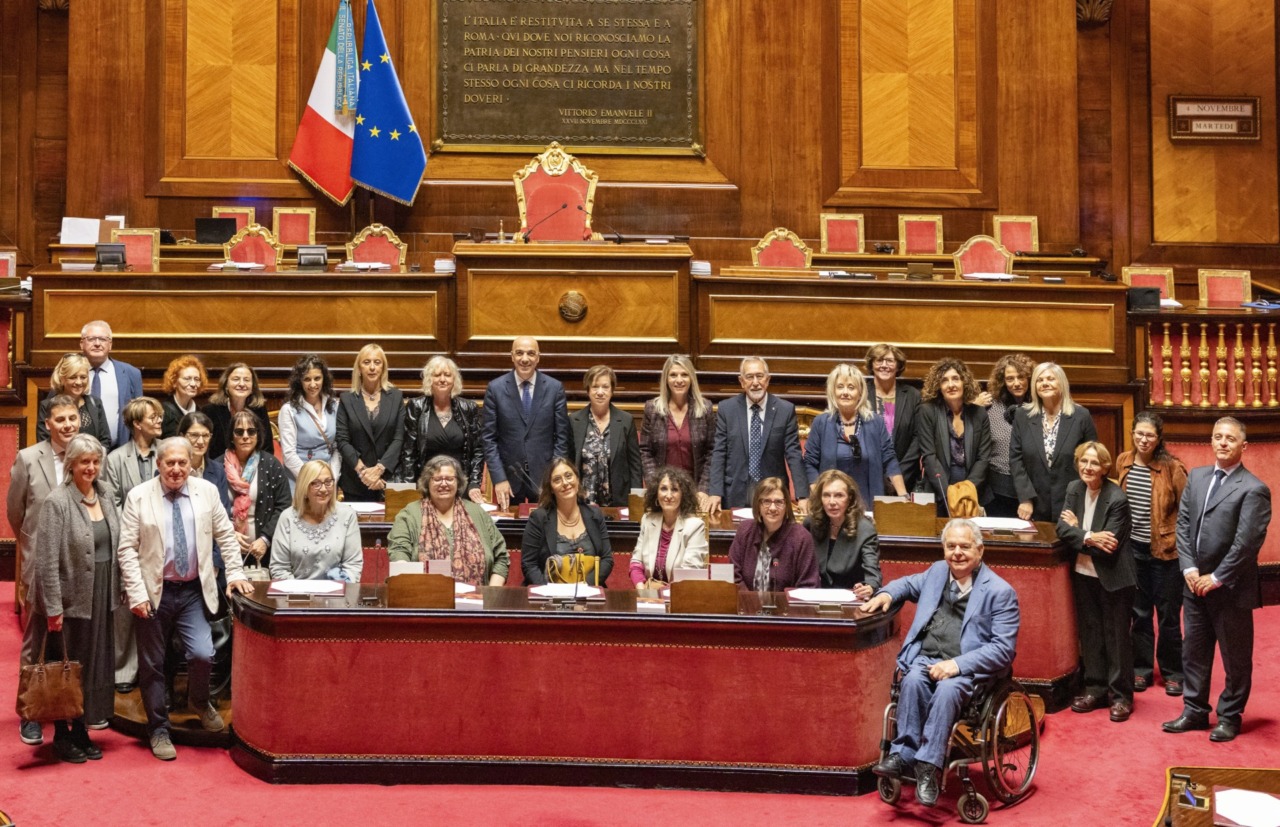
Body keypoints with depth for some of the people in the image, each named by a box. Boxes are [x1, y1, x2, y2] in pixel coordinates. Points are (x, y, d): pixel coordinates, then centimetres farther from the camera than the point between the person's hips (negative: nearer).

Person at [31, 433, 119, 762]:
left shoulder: (105, 493, 4)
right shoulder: (57, 502, -14)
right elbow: (47, 561, -15)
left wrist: (115, 591, 9)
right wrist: (52, 608, -16)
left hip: (101, 596, 6)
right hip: (71, 598, -6)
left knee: (95, 665, 12)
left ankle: (81, 731, 24)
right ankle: (62, 736, 19)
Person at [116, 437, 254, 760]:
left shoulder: (207, 491, 2)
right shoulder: (139, 497, -4)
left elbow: (225, 535, 10)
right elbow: (127, 549, -5)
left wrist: (235, 573, 1)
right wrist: (137, 594, -11)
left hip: (193, 591, 1)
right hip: (154, 592, -1)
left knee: (202, 654, -12)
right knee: (152, 664, 7)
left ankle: (199, 700, 20)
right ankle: (158, 730, 23)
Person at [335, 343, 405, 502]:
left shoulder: (396, 397, 6)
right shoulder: (347, 399, 6)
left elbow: (399, 438, 0)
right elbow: (342, 440, 0)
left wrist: (379, 468, -11)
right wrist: (363, 470, -12)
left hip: (388, 480, 0)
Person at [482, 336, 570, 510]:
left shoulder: (555, 388, 0)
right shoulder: (495, 388, -1)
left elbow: (562, 437, 1)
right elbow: (489, 439, -1)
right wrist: (499, 479, -9)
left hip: (544, 477, 0)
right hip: (509, 476, 0)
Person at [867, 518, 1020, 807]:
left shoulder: (1000, 592, -4)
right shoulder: (937, 571, 14)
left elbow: (1004, 648, -9)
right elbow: (910, 584, 37)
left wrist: (958, 664, -20)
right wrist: (887, 593, 13)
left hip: (968, 669, -4)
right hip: (925, 658, 4)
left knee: (947, 690, -36)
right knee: (913, 680, -30)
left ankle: (928, 766, -32)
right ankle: (903, 754, -28)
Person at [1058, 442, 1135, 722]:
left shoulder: (1117, 499, -18)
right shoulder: (1074, 489, 1)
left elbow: (1107, 547, -21)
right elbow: (1063, 529, -8)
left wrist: (1077, 530, -11)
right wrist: (1089, 537, -24)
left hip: (1113, 578, -6)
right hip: (1084, 575, 6)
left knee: (1116, 636, 4)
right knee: (1090, 634, 13)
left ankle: (1121, 695, 14)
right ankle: (1096, 689, 25)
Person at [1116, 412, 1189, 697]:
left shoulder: (1172, 467, -13)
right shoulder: (1123, 462, 1)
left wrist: (1181, 543, -11)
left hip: (1165, 550, -4)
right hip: (1134, 548, 4)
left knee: (1168, 614, 5)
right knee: (1139, 612, 12)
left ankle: (1172, 672, 18)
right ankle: (1142, 668, 24)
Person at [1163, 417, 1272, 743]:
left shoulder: (1253, 490, -13)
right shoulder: (1196, 477, 7)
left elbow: (1247, 543, -17)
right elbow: (1183, 524, 6)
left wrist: (1216, 578, -15)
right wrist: (1189, 568, -5)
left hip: (1231, 589, -6)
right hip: (1196, 584, 6)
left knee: (1235, 657, 8)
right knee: (1193, 652, 15)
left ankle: (1229, 717, 22)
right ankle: (1194, 711, 27)